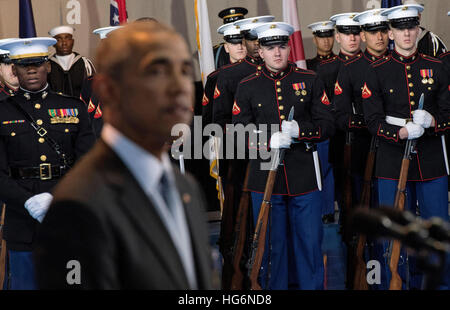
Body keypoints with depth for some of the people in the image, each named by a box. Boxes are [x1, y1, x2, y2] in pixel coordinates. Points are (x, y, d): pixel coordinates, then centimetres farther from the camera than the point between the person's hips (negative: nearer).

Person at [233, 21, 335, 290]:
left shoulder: (311, 81, 6)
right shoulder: (247, 87, 5)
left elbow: (328, 126, 3)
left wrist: (300, 130, -15)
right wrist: (268, 141, -16)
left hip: (305, 177, 0)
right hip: (265, 178, 0)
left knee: (310, 242, 6)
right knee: (272, 245, 7)